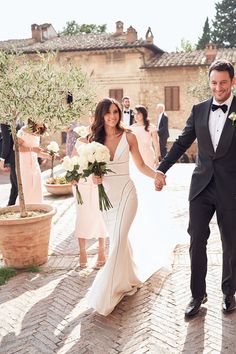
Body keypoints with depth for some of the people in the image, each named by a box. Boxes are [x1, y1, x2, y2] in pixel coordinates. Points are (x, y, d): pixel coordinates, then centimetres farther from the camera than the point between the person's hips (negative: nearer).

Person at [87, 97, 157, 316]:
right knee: (119, 240, 14)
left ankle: (105, 295, -3)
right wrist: (93, 176, -11)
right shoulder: (95, 139, 3)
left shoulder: (128, 136, -2)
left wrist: (156, 175, -16)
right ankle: (128, 281, 34)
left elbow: (140, 165, 2)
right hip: (105, 193, 3)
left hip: (125, 192, -3)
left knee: (118, 241, -11)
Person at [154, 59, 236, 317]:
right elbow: (182, 142, 9)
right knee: (196, 241, 6)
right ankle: (198, 294, 24)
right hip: (202, 187, 3)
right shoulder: (199, 110, 5)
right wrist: (162, 169, 3)